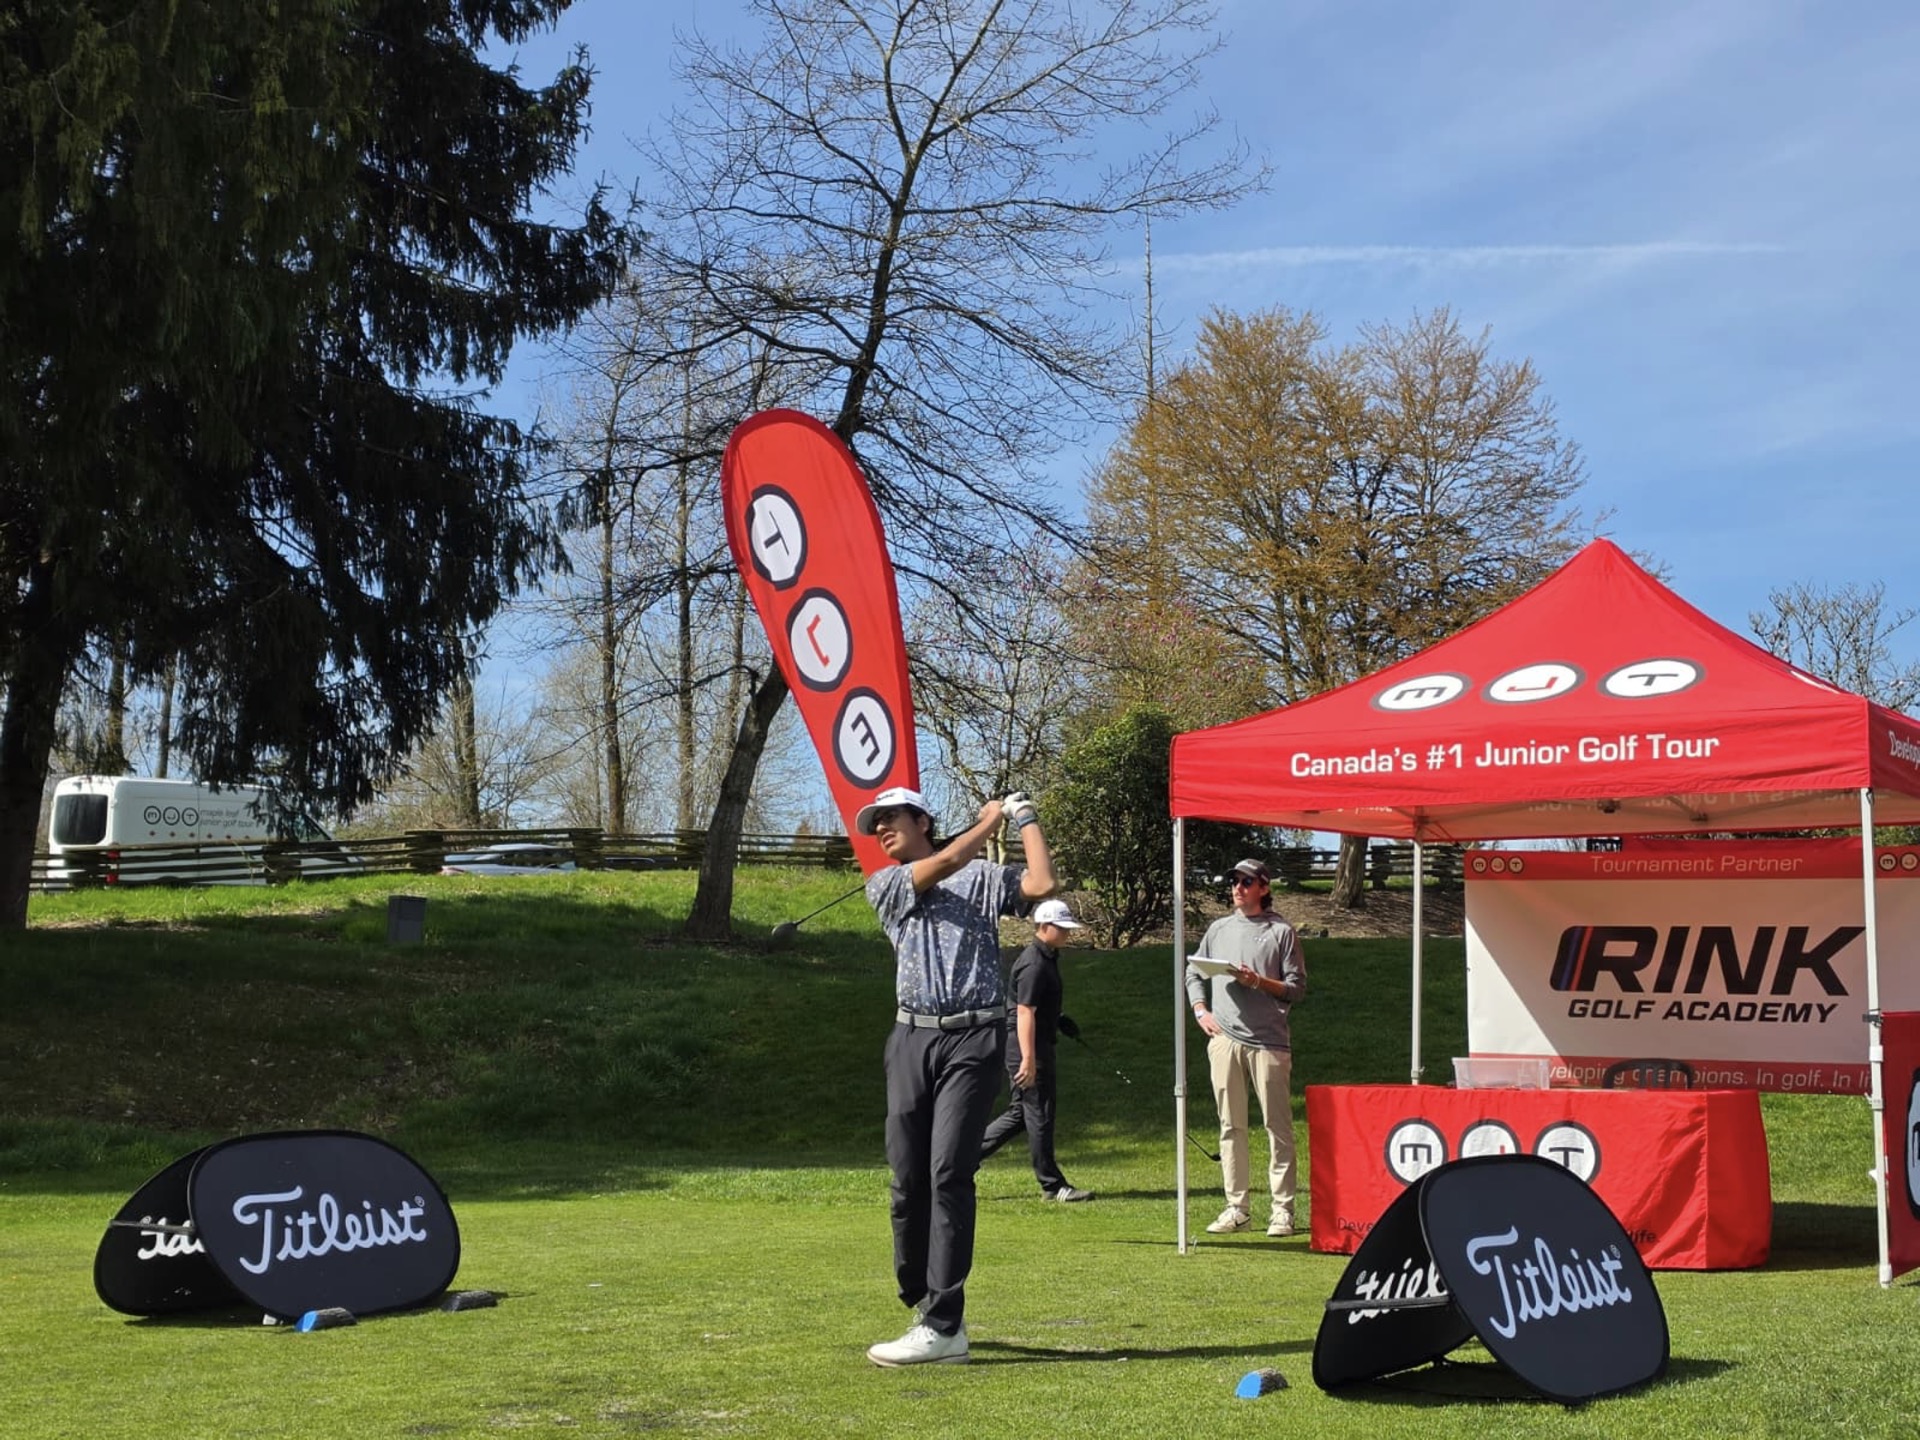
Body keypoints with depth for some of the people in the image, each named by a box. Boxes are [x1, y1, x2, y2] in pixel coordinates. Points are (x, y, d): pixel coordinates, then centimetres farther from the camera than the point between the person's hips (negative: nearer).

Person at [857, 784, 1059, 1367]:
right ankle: (925, 1307, 17)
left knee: (948, 1175, -12)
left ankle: (943, 1326, -13)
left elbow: (1041, 885, -6)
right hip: (912, 1038, 4)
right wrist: (992, 819, 7)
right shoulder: (884, 885, 15)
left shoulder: (983, 877, 11)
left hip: (972, 1039, -4)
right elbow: (942, 865, -3)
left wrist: (1026, 818, 5)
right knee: (909, 1180, 3)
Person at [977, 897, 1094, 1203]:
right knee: (1039, 1114, -2)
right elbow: (1024, 1012, -23)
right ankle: (1052, 1185, 5)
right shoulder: (1034, 964, -18)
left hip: (1039, 1047, 10)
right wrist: (1028, 1060, -27)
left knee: (1021, 1112, 14)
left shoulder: (1047, 958, 15)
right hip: (1027, 1048, -10)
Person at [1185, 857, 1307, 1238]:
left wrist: (1259, 982, -12)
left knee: (1278, 1127, -2)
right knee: (1231, 1126, 5)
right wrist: (1201, 1011, 6)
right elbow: (1194, 974, 21)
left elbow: (1297, 989, 1)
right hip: (1224, 1038, 4)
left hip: (1268, 1040, -4)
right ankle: (1236, 1207, 10)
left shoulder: (1281, 932, 3)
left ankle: (1283, 1209, 1)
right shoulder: (1219, 928, 16)